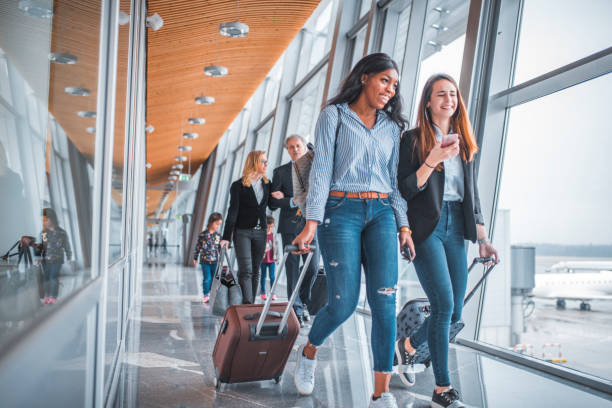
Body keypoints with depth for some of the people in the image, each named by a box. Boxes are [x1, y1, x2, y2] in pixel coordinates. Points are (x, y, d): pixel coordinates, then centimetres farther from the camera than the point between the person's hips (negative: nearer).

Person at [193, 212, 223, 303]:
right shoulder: (202, 234, -4)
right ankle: (206, 295, 6)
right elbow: (198, 246, 3)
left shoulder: (218, 236, 6)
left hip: (215, 261, 3)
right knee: (207, 278, -5)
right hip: (205, 261, -3)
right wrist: (195, 258, 7)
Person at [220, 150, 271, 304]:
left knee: (255, 270, 6)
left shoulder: (267, 184, 11)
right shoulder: (238, 186, -3)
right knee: (245, 270, -13)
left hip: (260, 232, 5)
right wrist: (226, 237, -12)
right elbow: (232, 212, -7)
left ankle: (251, 304, 12)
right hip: (242, 232, -4)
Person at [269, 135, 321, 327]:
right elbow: (273, 203, 2)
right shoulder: (280, 172, 8)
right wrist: (293, 202, -16)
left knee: (313, 268, -2)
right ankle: (296, 310, 8)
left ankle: (303, 301, 21)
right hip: (290, 226, -1)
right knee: (293, 270, 1)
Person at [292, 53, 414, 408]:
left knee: (385, 302, -6)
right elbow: (321, 171, -3)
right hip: (341, 210, -4)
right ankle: (308, 352, 26)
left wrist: (404, 225, 7)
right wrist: (312, 223, -12)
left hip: (382, 213, 4)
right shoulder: (334, 116, 4)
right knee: (344, 302, -7)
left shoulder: (392, 126, 17)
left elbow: (395, 179, 16)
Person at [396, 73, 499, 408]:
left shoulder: (464, 142, 17)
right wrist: (432, 161, -17)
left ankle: (408, 346, 33)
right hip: (426, 227, -6)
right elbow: (403, 190, -5)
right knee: (444, 305, -12)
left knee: (453, 313, 5)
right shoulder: (413, 139, 1)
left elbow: (472, 193, 18)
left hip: (456, 228, 6)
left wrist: (482, 238, 12)